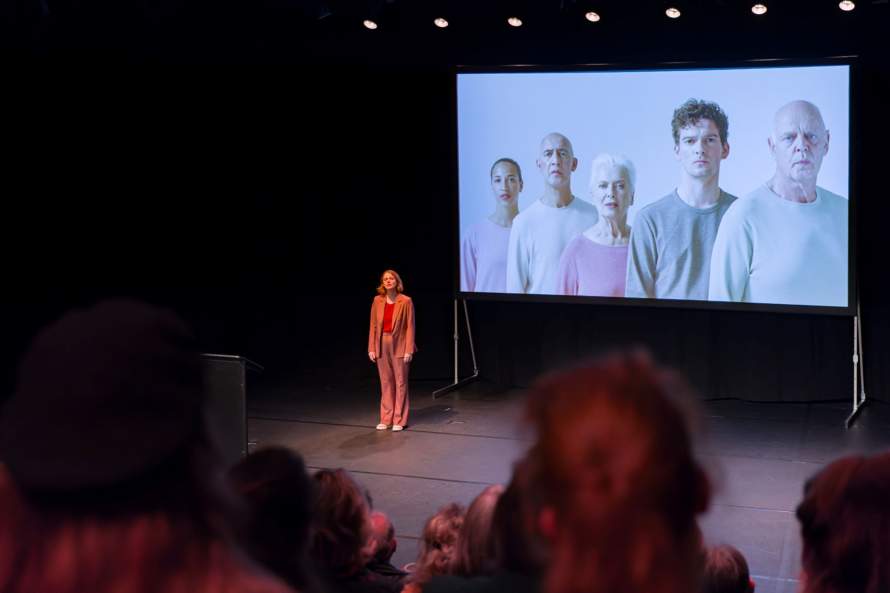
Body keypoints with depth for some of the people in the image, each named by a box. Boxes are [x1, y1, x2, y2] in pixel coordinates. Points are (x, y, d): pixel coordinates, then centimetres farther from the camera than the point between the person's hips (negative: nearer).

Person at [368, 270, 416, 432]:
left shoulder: (405, 301, -6)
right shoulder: (378, 300, 4)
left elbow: (410, 326, -7)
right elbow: (373, 325, 5)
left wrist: (409, 350, -13)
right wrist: (371, 348, 1)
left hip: (399, 345, -3)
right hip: (382, 345, 3)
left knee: (400, 382, 2)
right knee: (386, 382, 9)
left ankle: (399, 420, 8)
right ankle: (386, 419, 16)